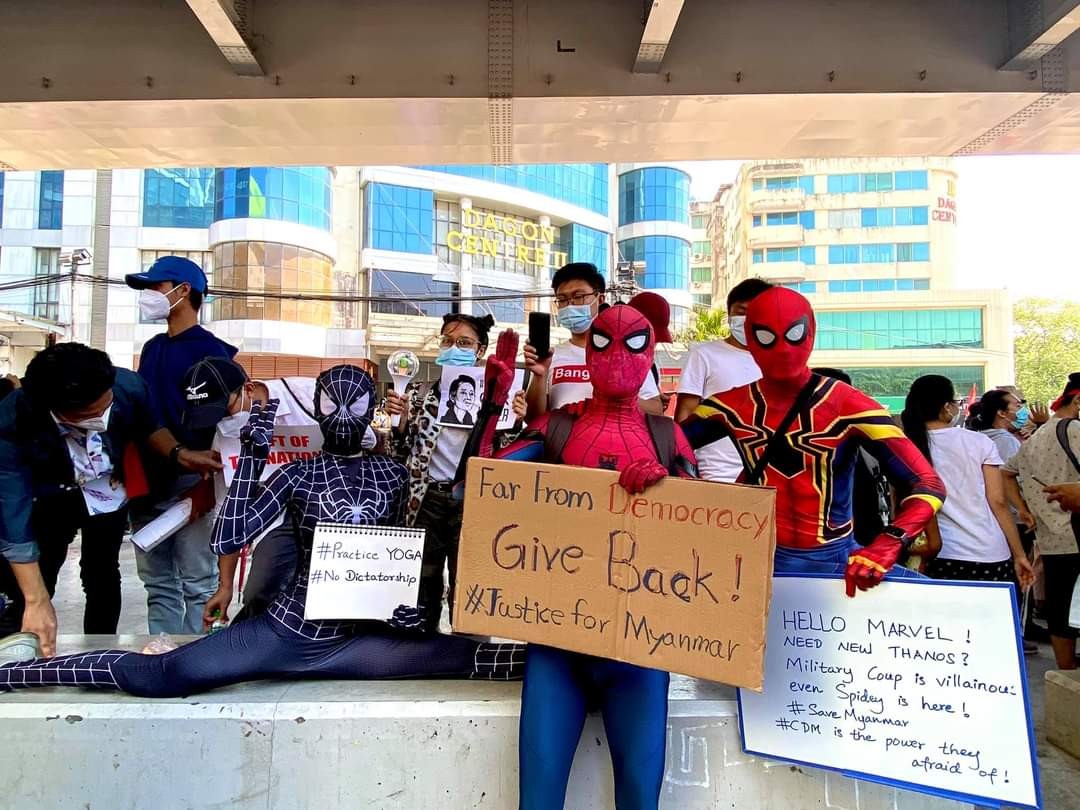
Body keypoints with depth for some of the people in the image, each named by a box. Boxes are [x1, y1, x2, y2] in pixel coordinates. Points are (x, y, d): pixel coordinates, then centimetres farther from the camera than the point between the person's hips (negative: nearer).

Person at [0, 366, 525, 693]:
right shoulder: (299, 474, 0)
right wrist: (251, 456, -13)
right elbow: (228, 540, -11)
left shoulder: (391, 474, 6)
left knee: (462, 658, -17)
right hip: (283, 630, -1)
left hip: (355, 641, 2)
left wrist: (402, 602, -1)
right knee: (158, 675, -14)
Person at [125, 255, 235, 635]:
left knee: (197, 584, 0)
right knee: (157, 583, 13)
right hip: (148, 480, 8)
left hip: (189, 482, -7)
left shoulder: (211, 350, -7)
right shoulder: (152, 348, 15)